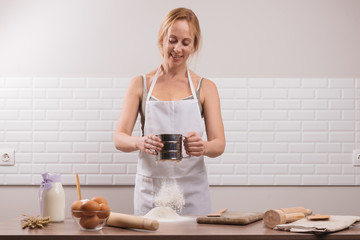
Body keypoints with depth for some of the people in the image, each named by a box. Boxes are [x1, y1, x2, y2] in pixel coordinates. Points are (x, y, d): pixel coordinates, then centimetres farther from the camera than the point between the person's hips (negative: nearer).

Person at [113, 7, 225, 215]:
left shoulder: (205, 88, 5)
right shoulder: (140, 85, 6)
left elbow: (219, 144, -2)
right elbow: (119, 139, -1)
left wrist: (203, 146, -25)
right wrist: (139, 142, -23)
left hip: (192, 193, 0)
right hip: (150, 191, 0)